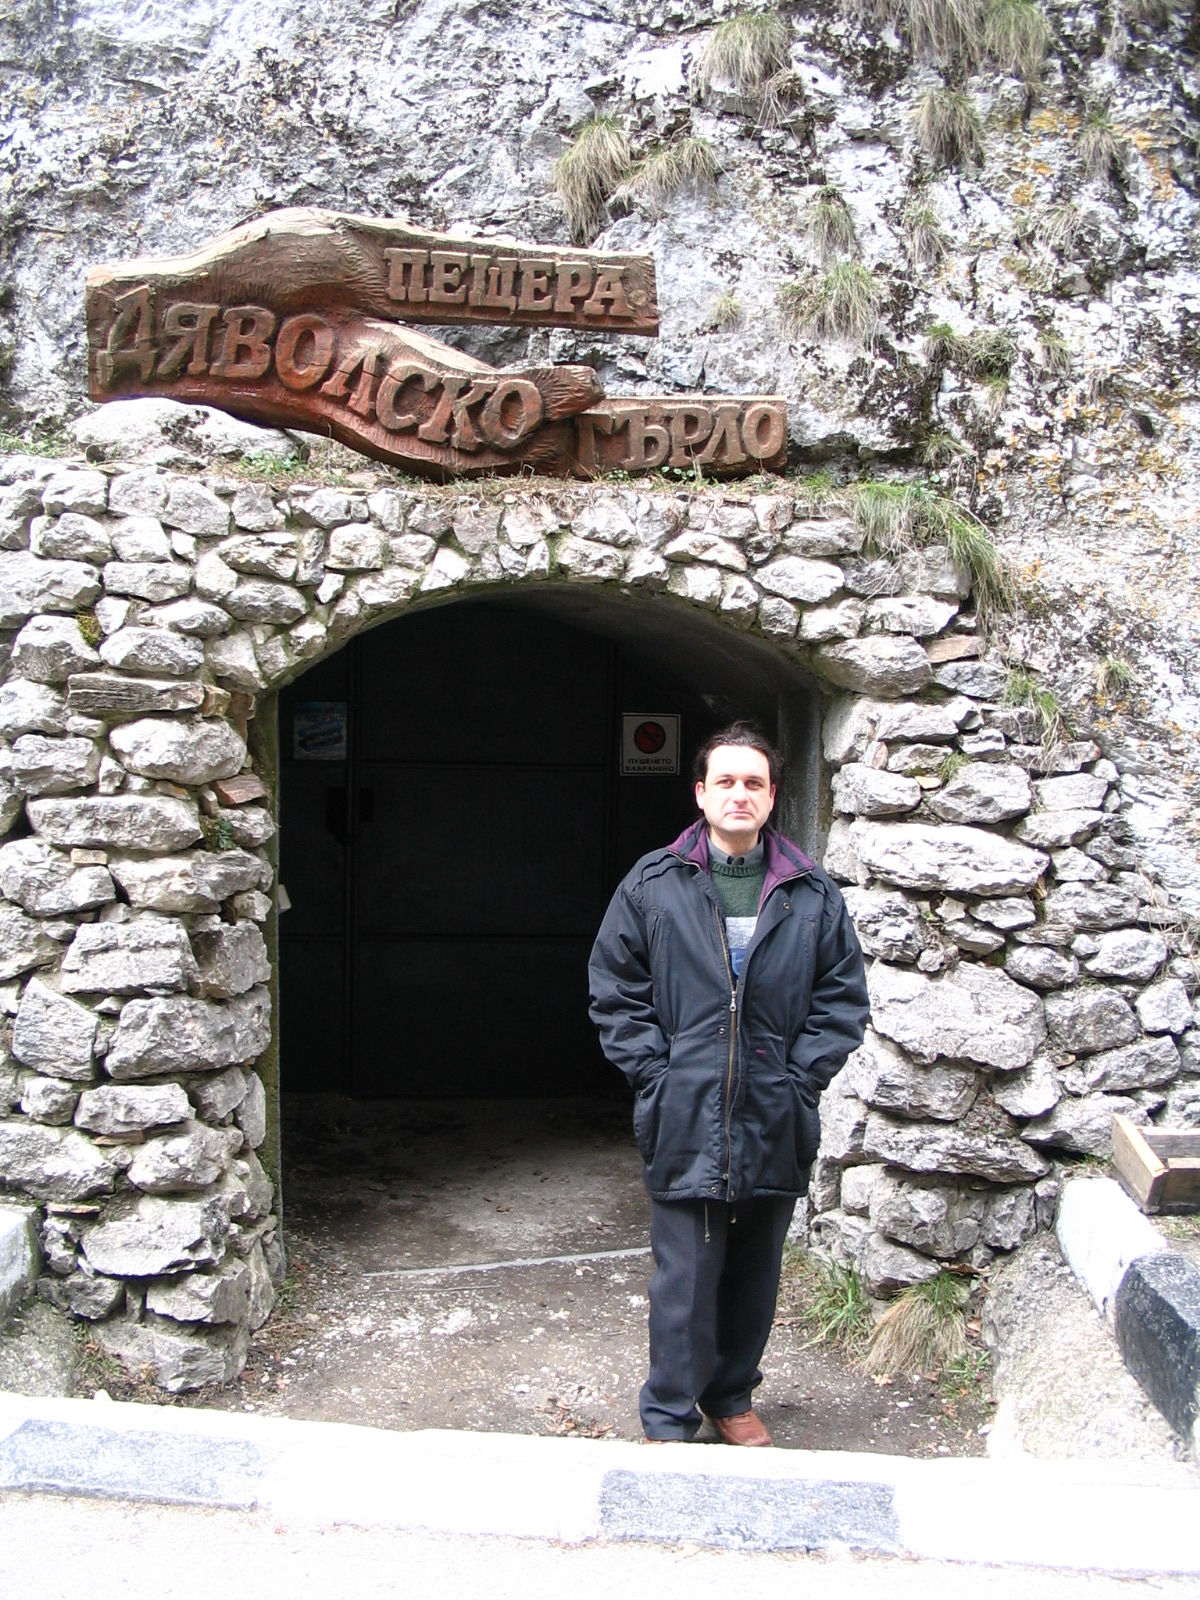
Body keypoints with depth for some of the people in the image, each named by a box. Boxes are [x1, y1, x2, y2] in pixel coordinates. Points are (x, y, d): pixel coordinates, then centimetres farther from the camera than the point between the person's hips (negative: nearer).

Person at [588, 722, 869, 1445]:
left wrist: (801, 1075, -4)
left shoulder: (813, 894, 3)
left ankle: (732, 1396, 36)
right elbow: (615, 989, 2)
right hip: (685, 1124, -2)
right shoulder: (653, 885, -1)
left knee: (755, 1275, 16)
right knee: (684, 1279, 3)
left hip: (775, 1127, 2)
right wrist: (657, 1073, -6)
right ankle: (670, 1420, 20)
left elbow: (843, 995, 6)